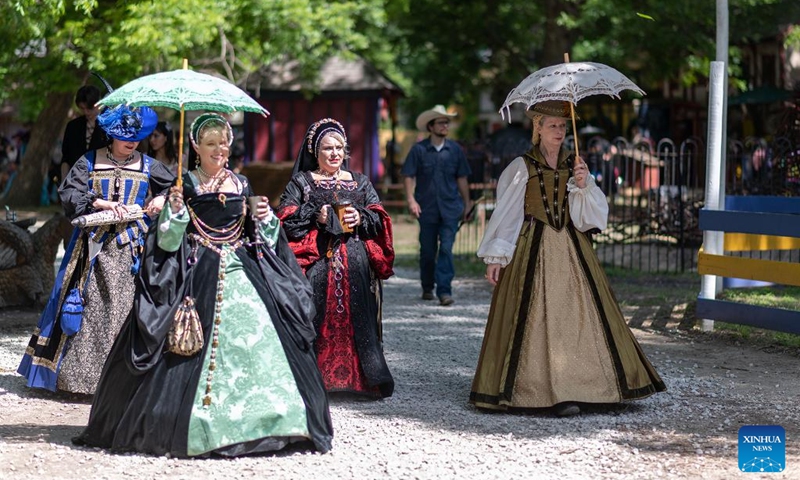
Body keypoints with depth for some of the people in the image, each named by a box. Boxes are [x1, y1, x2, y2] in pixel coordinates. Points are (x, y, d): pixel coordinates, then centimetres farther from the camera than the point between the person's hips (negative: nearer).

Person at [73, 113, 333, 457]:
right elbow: (167, 241, -4)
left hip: (243, 271, 4)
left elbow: (262, 238, 18)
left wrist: (264, 217, -2)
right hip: (198, 276, -4)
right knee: (195, 350, -9)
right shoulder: (185, 184, 1)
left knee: (257, 342, -4)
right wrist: (175, 210, -20)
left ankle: (263, 421, 2)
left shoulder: (241, 184, 13)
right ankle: (195, 426, -1)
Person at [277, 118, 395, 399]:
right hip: (316, 262, -2)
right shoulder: (301, 182, 12)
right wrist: (315, 216, -12)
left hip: (356, 264, 2)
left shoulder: (359, 182, 19)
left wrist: (361, 218, -7)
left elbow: (379, 220, 12)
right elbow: (287, 220, 1)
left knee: (357, 319, -2)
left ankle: (367, 379, 2)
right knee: (317, 320, -8)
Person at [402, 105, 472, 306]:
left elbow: (461, 178, 12)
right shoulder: (419, 149, -2)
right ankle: (427, 288, 25)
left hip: (450, 208, 1)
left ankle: (444, 290, -10)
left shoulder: (455, 150, 5)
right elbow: (409, 177, -2)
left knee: (446, 249, -9)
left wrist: (467, 204, 12)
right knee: (427, 250, 10)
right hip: (427, 208, -1)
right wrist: (411, 200, -13)